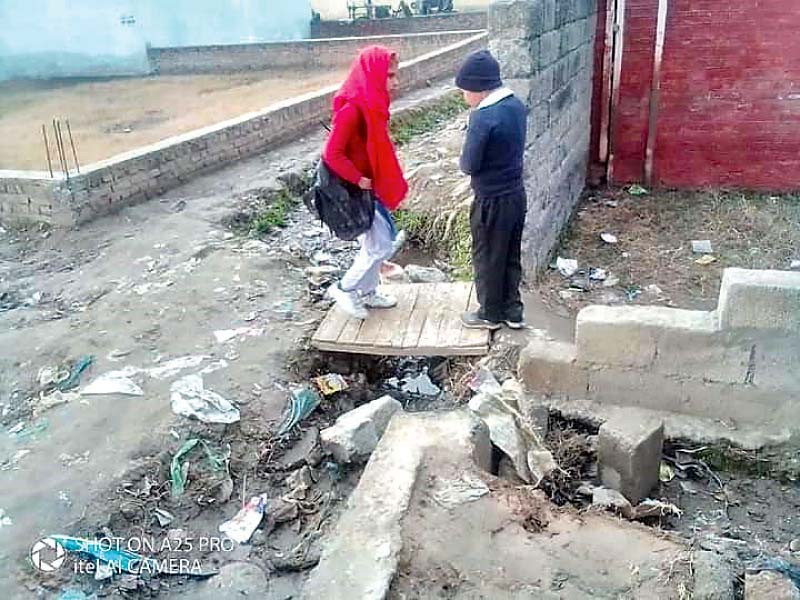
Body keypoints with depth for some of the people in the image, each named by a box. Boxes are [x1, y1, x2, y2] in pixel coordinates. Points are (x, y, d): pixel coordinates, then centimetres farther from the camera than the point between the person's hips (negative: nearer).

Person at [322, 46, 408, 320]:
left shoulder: (372, 104, 4)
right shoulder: (352, 107, -24)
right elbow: (332, 154, -24)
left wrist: (382, 182, 9)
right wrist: (358, 179, -19)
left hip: (372, 185, 9)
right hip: (358, 189, -9)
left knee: (376, 242, 17)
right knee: (383, 243, -3)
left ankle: (368, 291, 33)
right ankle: (345, 289, 13)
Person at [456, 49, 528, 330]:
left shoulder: (483, 117, -24)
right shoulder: (517, 105, 3)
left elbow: (469, 165, -20)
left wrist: (466, 158, 0)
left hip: (492, 201, -8)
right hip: (516, 194, 8)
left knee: (487, 260, 10)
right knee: (511, 256, 19)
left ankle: (491, 314, 25)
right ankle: (513, 311, 31)